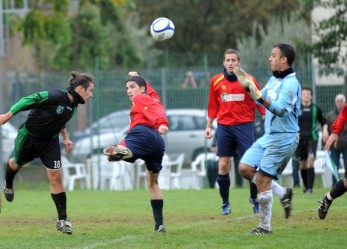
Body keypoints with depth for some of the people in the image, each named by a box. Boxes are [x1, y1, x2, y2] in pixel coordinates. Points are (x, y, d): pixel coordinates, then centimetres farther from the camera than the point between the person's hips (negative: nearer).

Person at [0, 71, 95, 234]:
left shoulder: (73, 106, -5)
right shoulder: (53, 97, -29)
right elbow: (27, 101, -22)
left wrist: (65, 138, 6)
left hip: (50, 142, 5)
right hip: (28, 137, -5)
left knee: (55, 177, -8)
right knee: (17, 164, 22)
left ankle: (62, 220, -6)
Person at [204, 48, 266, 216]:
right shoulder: (216, 81, 5)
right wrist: (209, 126, 14)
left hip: (244, 125, -2)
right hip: (224, 126, 2)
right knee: (223, 166, -2)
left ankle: (255, 199, 10)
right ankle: (225, 204, 8)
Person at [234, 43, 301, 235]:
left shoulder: (290, 83, -17)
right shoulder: (273, 80, 12)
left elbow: (281, 109, -29)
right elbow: (262, 99, 25)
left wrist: (260, 97, -40)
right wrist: (248, 86, 13)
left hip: (283, 138, -9)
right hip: (269, 136, 9)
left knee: (262, 179, -9)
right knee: (245, 168, 5)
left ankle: (265, 226, 0)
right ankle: (283, 193, 14)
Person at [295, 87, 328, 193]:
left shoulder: (315, 109, 5)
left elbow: (323, 121, 18)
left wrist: (325, 130, 0)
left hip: (312, 138, -2)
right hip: (300, 139, 2)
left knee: (310, 161, -17)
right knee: (302, 164, 5)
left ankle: (310, 188, -19)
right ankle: (306, 186, 23)